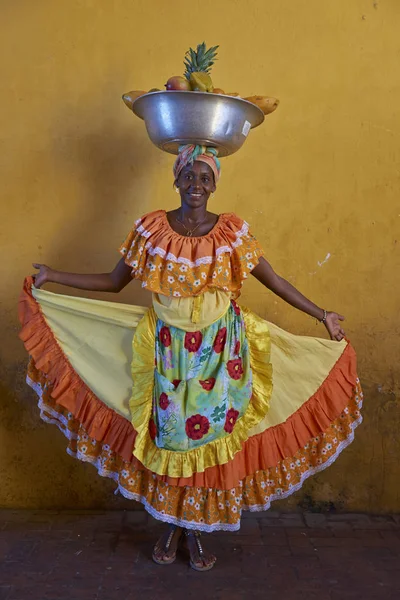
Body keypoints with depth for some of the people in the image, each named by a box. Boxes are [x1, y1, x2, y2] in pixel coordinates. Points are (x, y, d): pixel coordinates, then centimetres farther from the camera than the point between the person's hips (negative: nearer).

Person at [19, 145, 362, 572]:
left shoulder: (233, 231, -4)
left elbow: (273, 280, 1)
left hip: (219, 351, 0)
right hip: (167, 349, 0)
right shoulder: (151, 229, -3)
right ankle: (171, 524, 30)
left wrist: (322, 315, -1)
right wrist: (53, 276, -4)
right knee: (168, 436, 7)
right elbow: (113, 282, 2)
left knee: (209, 434, 6)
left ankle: (195, 529, 27)